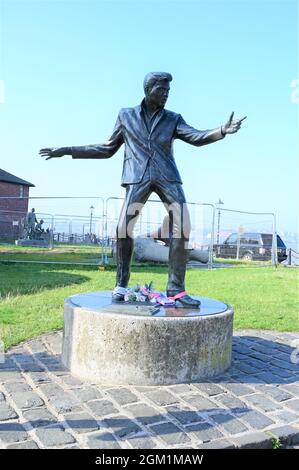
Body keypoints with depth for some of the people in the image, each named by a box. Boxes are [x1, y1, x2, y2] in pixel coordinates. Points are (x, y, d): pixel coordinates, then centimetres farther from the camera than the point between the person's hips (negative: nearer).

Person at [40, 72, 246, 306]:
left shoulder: (172, 119, 16)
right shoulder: (126, 115, 16)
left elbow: (196, 137, 0)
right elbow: (107, 149, 19)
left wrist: (222, 131, -20)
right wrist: (68, 150, 16)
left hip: (167, 176, 1)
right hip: (138, 177, -1)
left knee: (183, 225, -15)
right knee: (124, 227, -15)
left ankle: (176, 288, -9)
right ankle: (121, 284, 4)